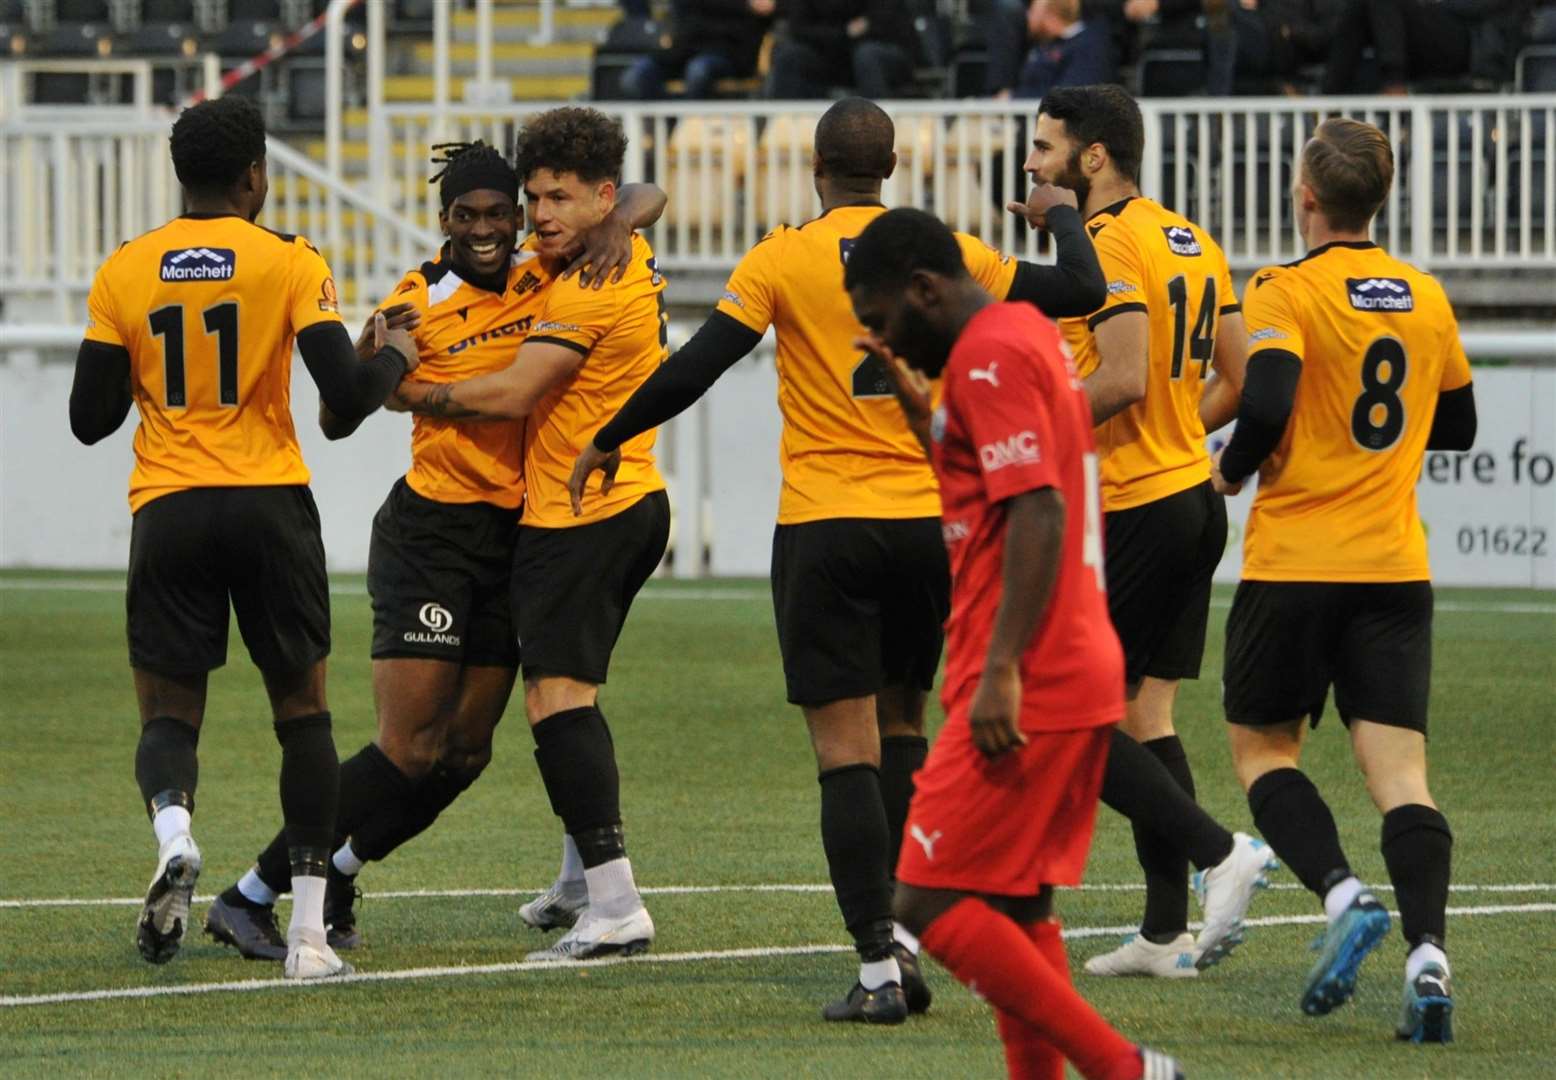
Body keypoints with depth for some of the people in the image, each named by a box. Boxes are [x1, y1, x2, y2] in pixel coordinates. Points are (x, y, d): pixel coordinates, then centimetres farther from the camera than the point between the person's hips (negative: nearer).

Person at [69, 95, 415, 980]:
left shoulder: (124, 274, 4)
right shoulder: (290, 264, -3)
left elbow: (91, 419, 6)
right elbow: (348, 398, -10)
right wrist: (396, 358, 11)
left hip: (166, 511, 1)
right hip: (271, 507, -1)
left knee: (169, 712, 9)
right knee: (303, 709, 11)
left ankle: (174, 833, -26)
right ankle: (309, 930, 5)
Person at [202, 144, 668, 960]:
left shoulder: (546, 275, 2)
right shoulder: (418, 301, -9)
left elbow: (647, 197, 8)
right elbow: (337, 422, -10)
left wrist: (615, 226, -15)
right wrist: (370, 350, -28)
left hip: (514, 535, 6)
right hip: (431, 532, -6)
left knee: (464, 753, 7)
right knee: (409, 751, -13)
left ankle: (337, 877, 24)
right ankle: (250, 895, -6)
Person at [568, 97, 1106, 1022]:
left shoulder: (783, 259, -5)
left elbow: (694, 370, -8)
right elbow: (1081, 291, 7)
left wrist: (607, 442, 6)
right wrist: (1061, 216, 27)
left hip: (825, 525, -3)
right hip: (929, 520, 3)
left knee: (848, 750, -3)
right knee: (903, 724, 20)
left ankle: (878, 968, -10)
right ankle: (902, 930, 12)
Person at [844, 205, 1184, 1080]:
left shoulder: (988, 358, -13)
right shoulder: (1034, 336, 18)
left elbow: (1040, 513, -23)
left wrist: (1001, 671, -26)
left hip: (1025, 695, -11)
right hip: (1084, 679, 11)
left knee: (932, 901, -10)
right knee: (1015, 907, 13)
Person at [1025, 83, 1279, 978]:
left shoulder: (1108, 246, -15)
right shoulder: (1191, 243, 12)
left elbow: (1123, 379, -24)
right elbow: (1238, 384, 14)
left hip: (1133, 515, -9)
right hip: (1194, 500, 9)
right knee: (1146, 716, 13)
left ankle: (1221, 853, -12)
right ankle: (1166, 934, 11)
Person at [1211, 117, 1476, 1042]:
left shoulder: (1289, 291, -7)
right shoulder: (1427, 299, 10)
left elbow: (1267, 404, -21)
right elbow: (1459, 425, 20)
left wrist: (1232, 470, -2)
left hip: (1294, 564, -4)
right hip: (1395, 567, 4)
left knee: (1263, 747, 11)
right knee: (1399, 768, -2)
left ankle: (1343, 894, -11)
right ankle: (1428, 951, -19)